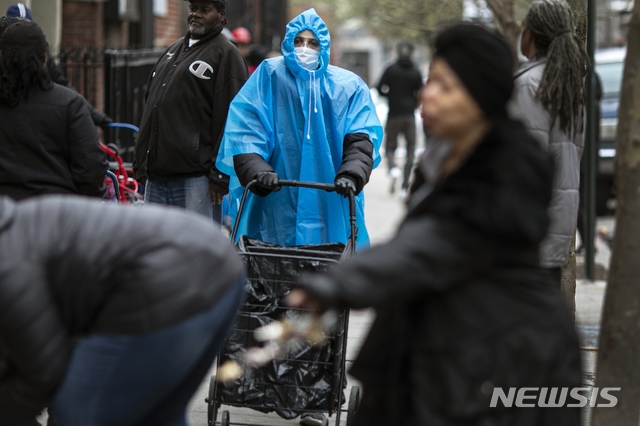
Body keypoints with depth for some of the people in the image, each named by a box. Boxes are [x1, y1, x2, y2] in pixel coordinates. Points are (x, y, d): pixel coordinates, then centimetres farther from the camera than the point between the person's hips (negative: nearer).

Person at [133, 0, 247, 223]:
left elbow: (229, 119, -11)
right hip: (156, 176, 8)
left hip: (196, 178, -8)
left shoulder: (225, 54, -3)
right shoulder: (174, 51, 22)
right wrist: (140, 163, 17)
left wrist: (219, 176, -16)